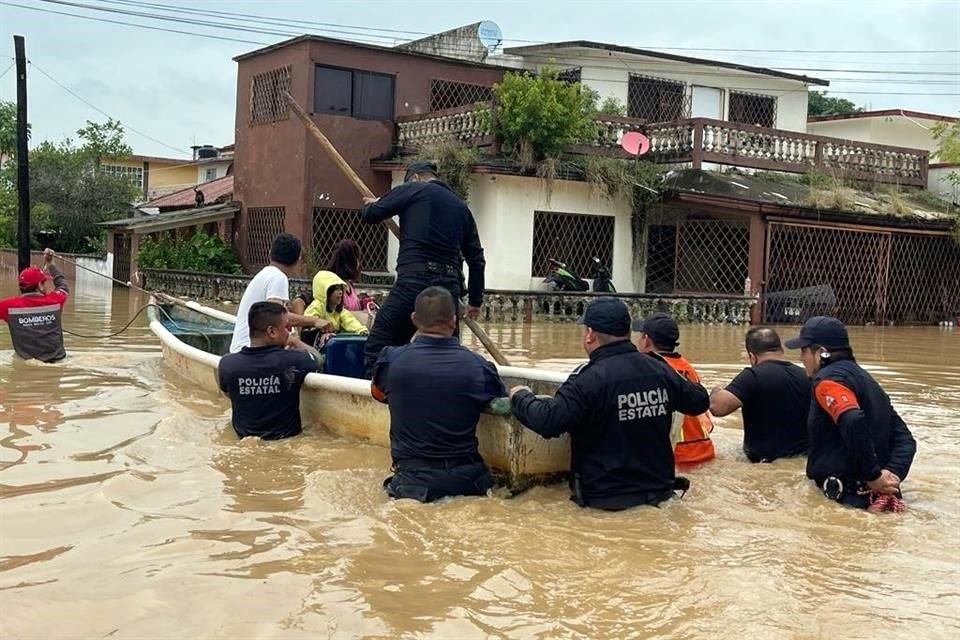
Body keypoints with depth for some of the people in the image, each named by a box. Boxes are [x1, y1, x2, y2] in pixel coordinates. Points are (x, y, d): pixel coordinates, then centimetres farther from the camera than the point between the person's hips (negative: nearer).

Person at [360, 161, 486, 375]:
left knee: (376, 349, -2)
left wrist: (371, 203, 34)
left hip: (414, 280, -5)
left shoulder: (412, 189, 8)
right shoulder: (461, 207, 23)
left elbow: (371, 215, 9)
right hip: (450, 286, 6)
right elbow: (477, 259, 22)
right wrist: (475, 300, 32)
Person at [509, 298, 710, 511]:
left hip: (607, 497, -6)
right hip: (659, 490, 6)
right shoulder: (660, 370, -1)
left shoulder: (590, 378, -19)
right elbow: (699, 402, 14)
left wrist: (521, 396, -7)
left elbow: (547, 422, -26)